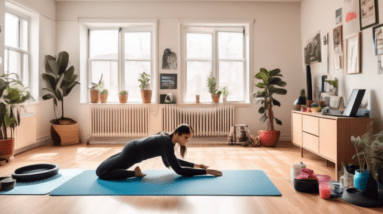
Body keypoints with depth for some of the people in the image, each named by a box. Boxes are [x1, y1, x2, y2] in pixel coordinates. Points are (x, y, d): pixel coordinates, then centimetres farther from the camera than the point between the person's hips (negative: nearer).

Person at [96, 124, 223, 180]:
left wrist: (195, 165, 11)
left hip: (133, 148, 9)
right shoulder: (167, 143, -30)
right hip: (131, 154, -9)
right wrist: (206, 171, -29)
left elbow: (171, 161, 12)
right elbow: (179, 170, -31)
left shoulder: (167, 137, -3)